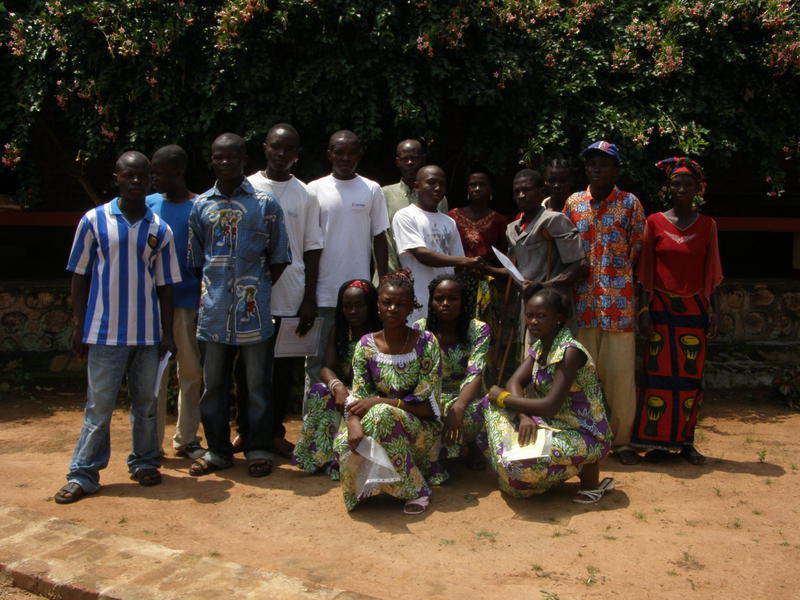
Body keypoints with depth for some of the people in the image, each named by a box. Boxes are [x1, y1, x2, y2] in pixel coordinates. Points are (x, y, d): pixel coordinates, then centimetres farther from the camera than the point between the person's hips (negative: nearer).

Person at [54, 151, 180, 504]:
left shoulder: (159, 229, 5)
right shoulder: (94, 221, 0)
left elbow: (164, 285, 8)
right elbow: (79, 276, 3)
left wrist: (167, 333, 5)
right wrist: (79, 326, -1)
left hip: (148, 332, 2)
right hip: (105, 332, -2)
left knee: (146, 403, 11)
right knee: (98, 406, 2)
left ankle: (144, 463, 26)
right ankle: (83, 474, 12)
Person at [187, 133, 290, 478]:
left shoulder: (265, 204, 2)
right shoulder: (201, 206, 9)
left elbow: (279, 258, 5)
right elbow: (195, 259, 13)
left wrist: (257, 290, -1)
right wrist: (211, 293, 4)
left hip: (253, 309, -2)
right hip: (214, 310, 3)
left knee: (257, 384, 5)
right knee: (213, 384, 10)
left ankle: (258, 450, 19)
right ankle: (218, 450, 24)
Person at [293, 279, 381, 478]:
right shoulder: (339, 331, 7)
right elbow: (327, 368, -5)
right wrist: (338, 387, -29)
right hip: (346, 393, 4)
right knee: (319, 391, -26)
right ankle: (324, 457, -25)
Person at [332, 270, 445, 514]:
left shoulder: (426, 343, -9)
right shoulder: (366, 346, 0)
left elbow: (427, 405, -13)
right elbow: (358, 398, -5)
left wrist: (379, 402, -19)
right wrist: (353, 422, -28)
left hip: (422, 431, -3)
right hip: (380, 426, 3)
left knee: (382, 414, -34)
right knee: (343, 442, -27)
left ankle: (415, 489, -17)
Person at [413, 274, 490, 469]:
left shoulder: (478, 330, -8)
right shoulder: (421, 329, -4)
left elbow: (475, 374, -20)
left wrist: (458, 406, -40)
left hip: (465, 396, -1)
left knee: (467, 416, -37)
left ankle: (469, 445, 3)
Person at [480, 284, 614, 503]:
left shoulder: (570, 351, -22)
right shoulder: (539, 347, 5)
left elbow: (550, 406, -28)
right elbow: (514, 382, -5)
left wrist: (503, 398, -18)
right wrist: (524, 417, -25)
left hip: (584, 435, -8)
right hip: (556, 426, 8)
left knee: (523, 464, -32)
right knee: (492, 403, 1)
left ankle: (588, 470, -6)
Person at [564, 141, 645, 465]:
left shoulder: (630, 203, 4)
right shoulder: (573, 202, 11)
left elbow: (639, 252, 2)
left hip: (620, 301, -2)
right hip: (582, 301, 2)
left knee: (621, 371, 0)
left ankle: (621, 440, 12)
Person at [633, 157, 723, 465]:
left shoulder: (707, 225, 6)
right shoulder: (654, 222, 2)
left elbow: (711, 273, 7)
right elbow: (645, 270, 1)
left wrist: (714, 311, 1)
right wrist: (644, 309, -5)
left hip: (695, 310, 2)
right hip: (661, 308, -1)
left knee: (691, 375, 4)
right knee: (659, 373, -1)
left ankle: (685, 440, 14)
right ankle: (657, 441, 8)